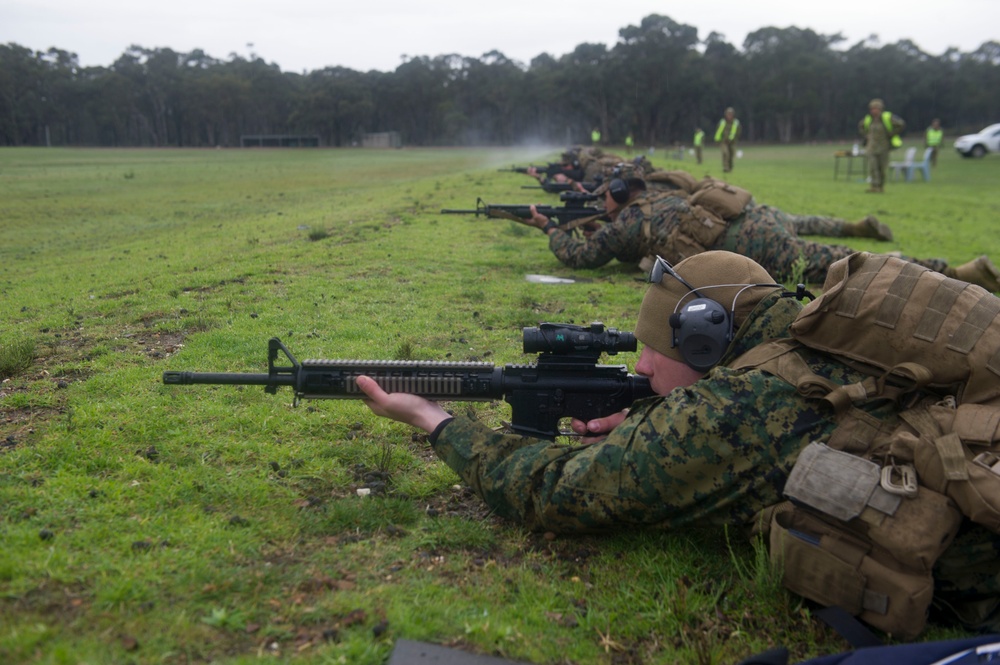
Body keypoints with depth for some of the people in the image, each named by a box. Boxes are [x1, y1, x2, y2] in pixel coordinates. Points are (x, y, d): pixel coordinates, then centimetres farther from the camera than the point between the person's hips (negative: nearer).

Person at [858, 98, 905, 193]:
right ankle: (874, 186, -10)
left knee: (882, 167, 3)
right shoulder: (868, 119, 2)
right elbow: (860, 126, 24)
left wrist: (891, 135, -7)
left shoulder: (887, 117, -10)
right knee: (872, 166, -10)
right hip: (871, 147, 3)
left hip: (883, 147, -3)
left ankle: (881, 186, 17)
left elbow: (901, 125, -9)